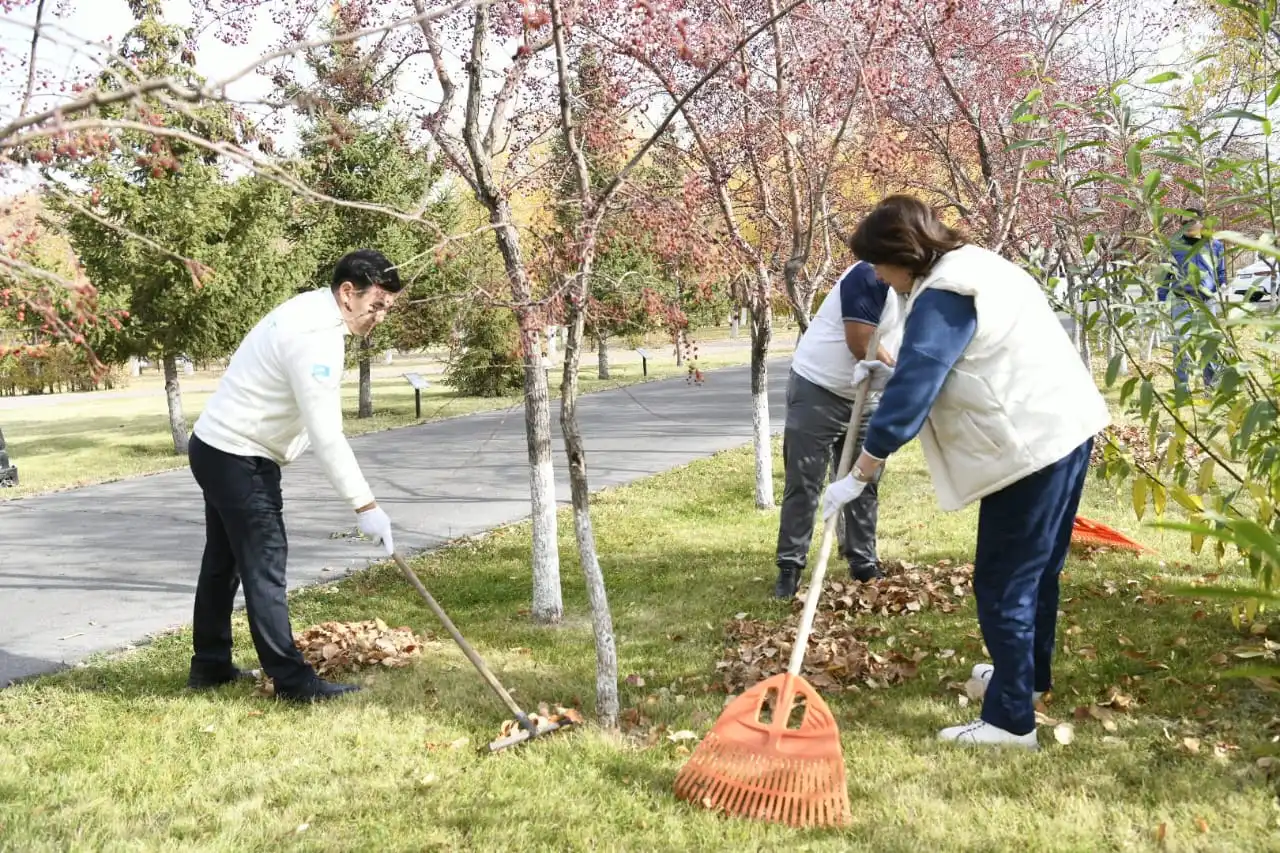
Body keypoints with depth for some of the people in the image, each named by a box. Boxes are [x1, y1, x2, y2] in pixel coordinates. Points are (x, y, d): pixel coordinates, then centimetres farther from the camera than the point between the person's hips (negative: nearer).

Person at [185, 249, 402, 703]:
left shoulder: (309, 310, 8)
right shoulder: (316, 337, -24)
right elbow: (326, 435, -28)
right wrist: (365, 506, -25)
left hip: (218, 447, 11)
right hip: (239, 458, -11)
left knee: (224, 561, 17)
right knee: (265, 565, -7)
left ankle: (210, 665, 28)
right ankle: (291, 679, -2)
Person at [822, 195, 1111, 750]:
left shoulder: (941, 297, -17)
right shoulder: (974, 263, 14)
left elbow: (910, 395, -20)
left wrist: (857, 477, -16)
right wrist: (897, 369, 31)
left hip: (1030, 444, -11)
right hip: (1065, 426, 11)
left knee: (1004, 583, -4)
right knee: (1038, 568, 24)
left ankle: (1010, 720, 2)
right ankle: (1028, 674, 41)